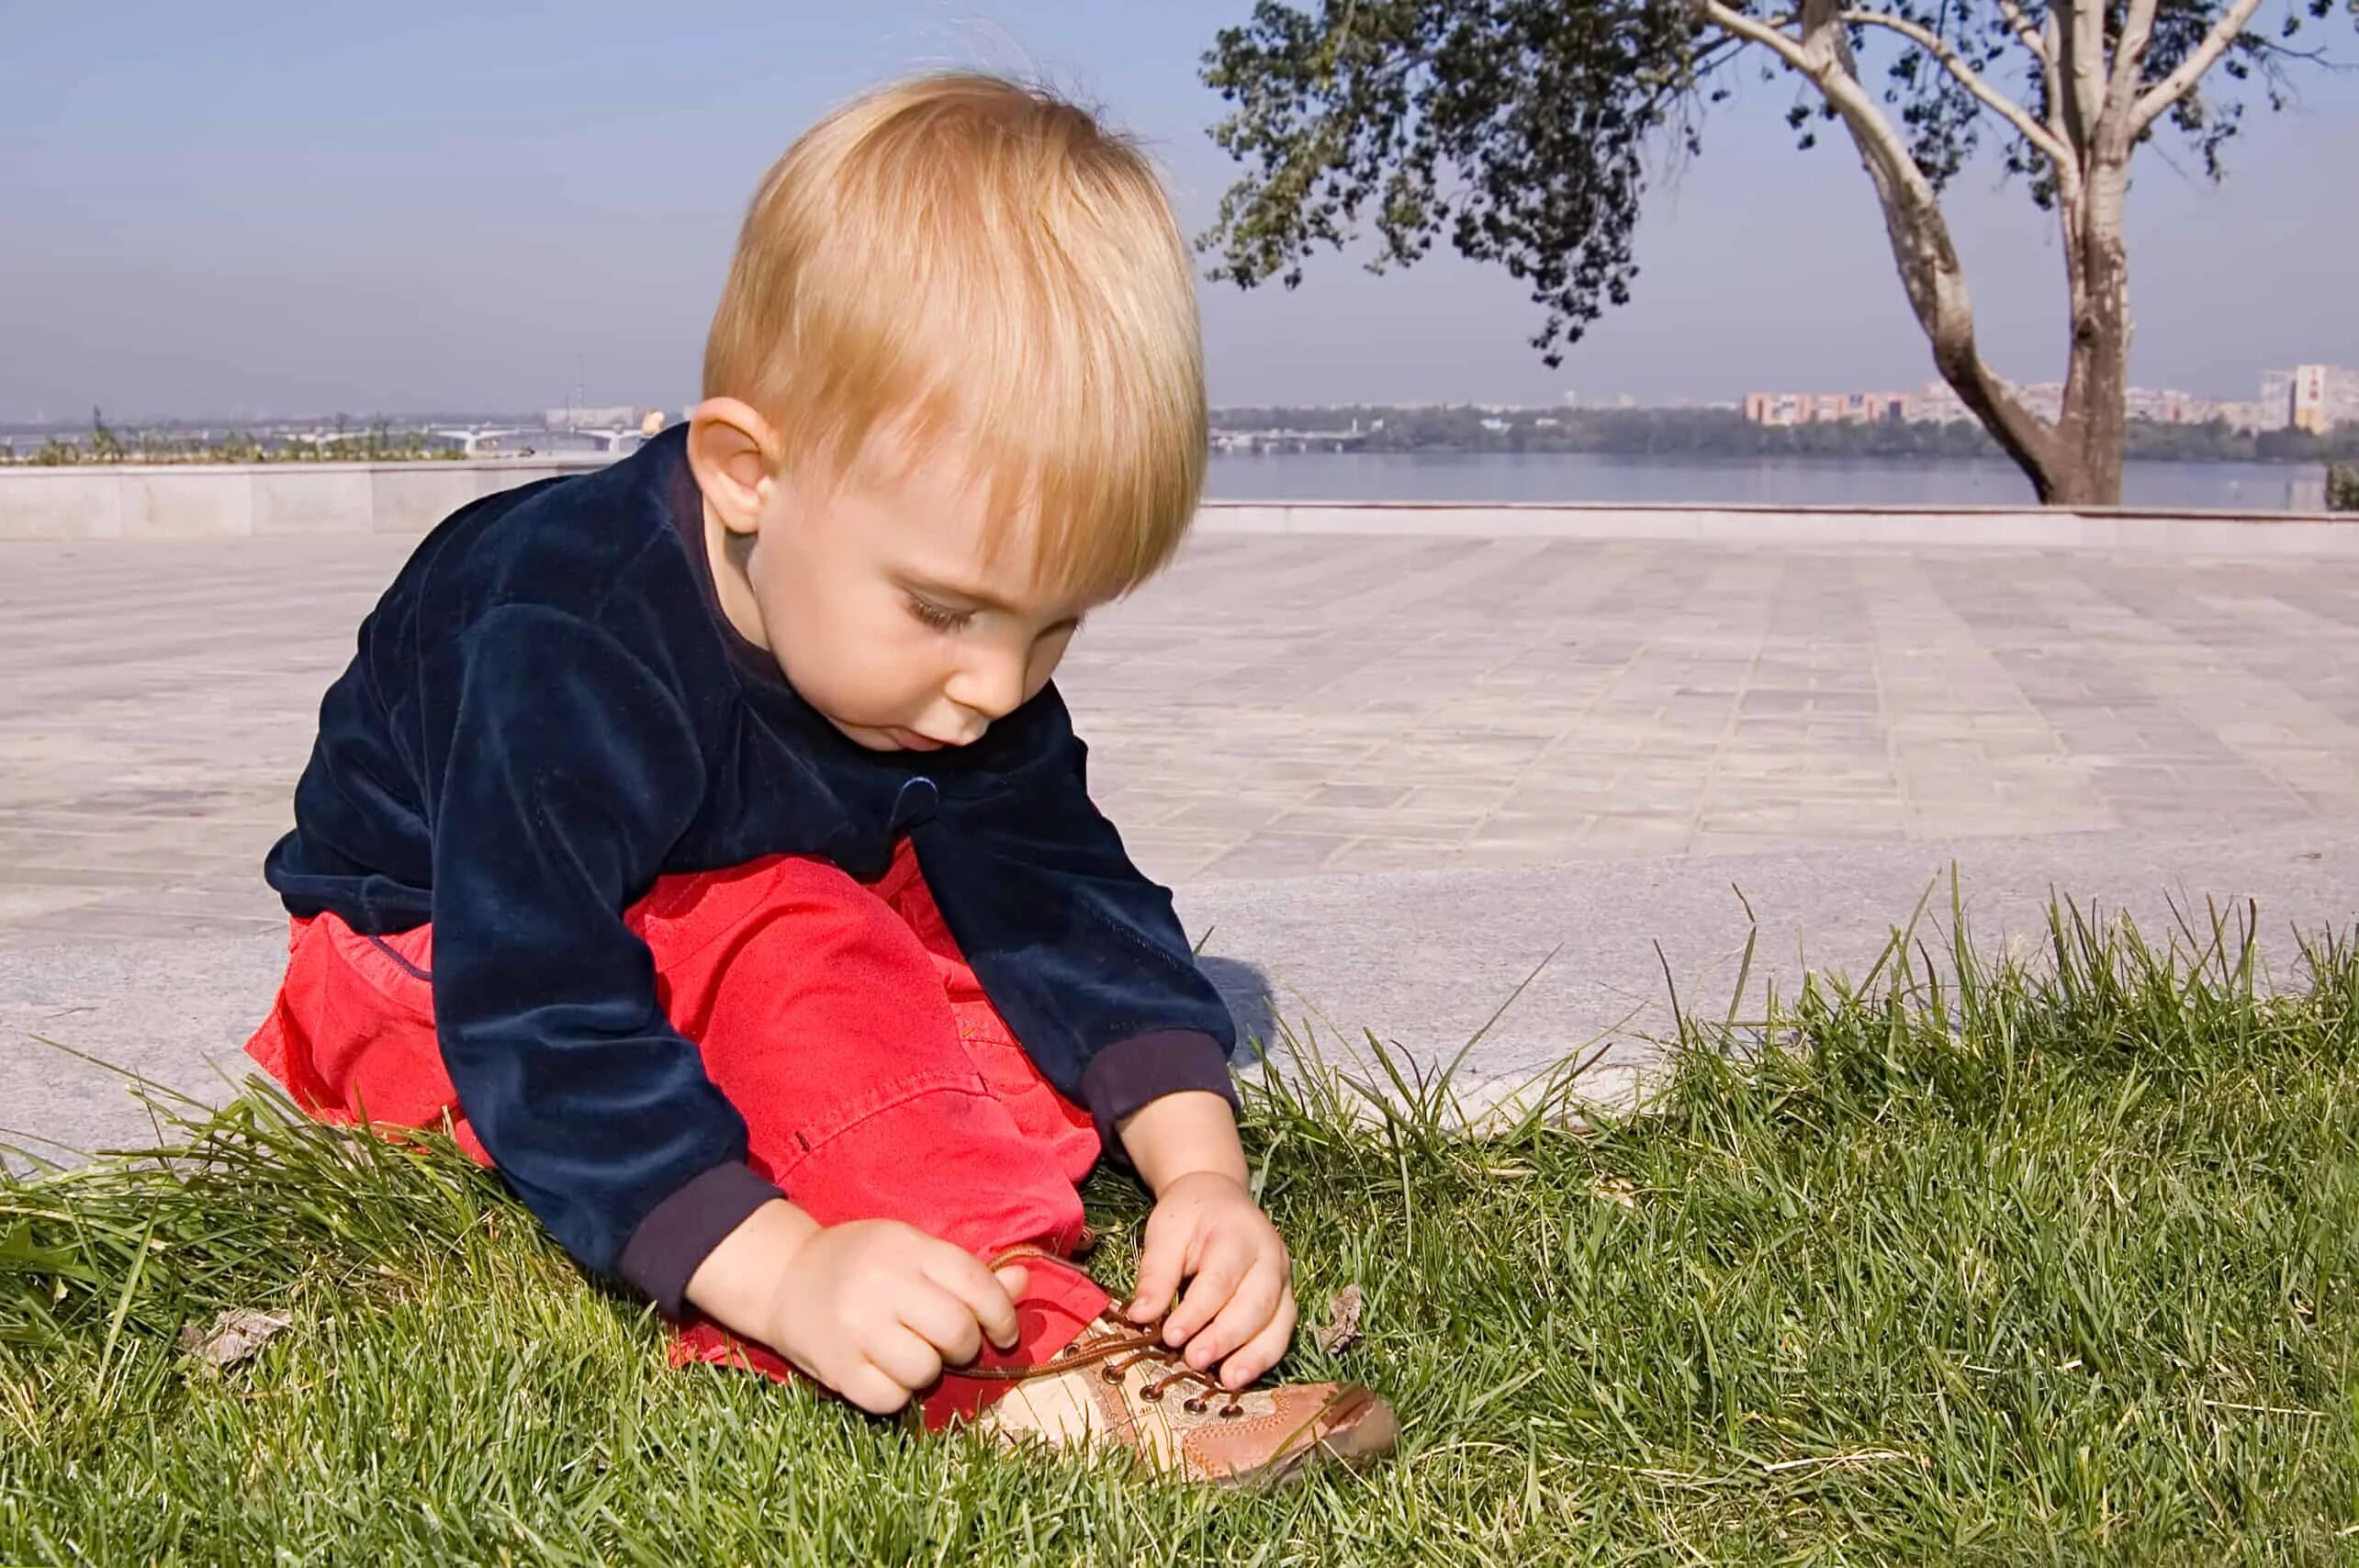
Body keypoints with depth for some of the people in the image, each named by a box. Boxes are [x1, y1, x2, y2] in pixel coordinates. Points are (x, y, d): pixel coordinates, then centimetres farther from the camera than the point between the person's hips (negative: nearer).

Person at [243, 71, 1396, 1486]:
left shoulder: (971, 662, -16)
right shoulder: (566, 651, -38)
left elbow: (1073, 903, -16)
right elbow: (541, 1026, -41)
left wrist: (1201, 1168, -30)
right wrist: (787, 1274, -51)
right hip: (444, 966, -7)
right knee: (788, 942, -32)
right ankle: (1024, 1352, -38)